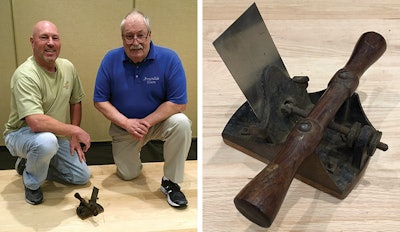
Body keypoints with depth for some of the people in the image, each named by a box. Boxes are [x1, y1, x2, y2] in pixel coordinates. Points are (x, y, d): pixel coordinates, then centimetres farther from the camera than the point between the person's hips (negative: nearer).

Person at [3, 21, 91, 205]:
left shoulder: (67, 67, -4)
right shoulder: (25, 75, -27)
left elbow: (76, 102, 9)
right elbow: (36, 122, -37)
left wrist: (74, 138, 2)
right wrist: (75, 131, -29)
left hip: (57, 135, 7)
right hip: (22, 133, -7)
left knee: (82, 176, 3)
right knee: (46, 141, -40)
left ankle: (29, 164, 20)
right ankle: (31, 182, -7)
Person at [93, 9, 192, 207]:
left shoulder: (169, 58, -20)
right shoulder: (111, 59, -13)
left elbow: (178, 103, -21)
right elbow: (100, 101, -9)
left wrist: (146, 122, -26)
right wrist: (127, 123, -22)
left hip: (158, 121, -2)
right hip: (123, 126, 2)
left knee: (181, 123, -33)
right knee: (127, 175, 4)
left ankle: (170, 182, -14)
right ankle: (132, 155, 42)